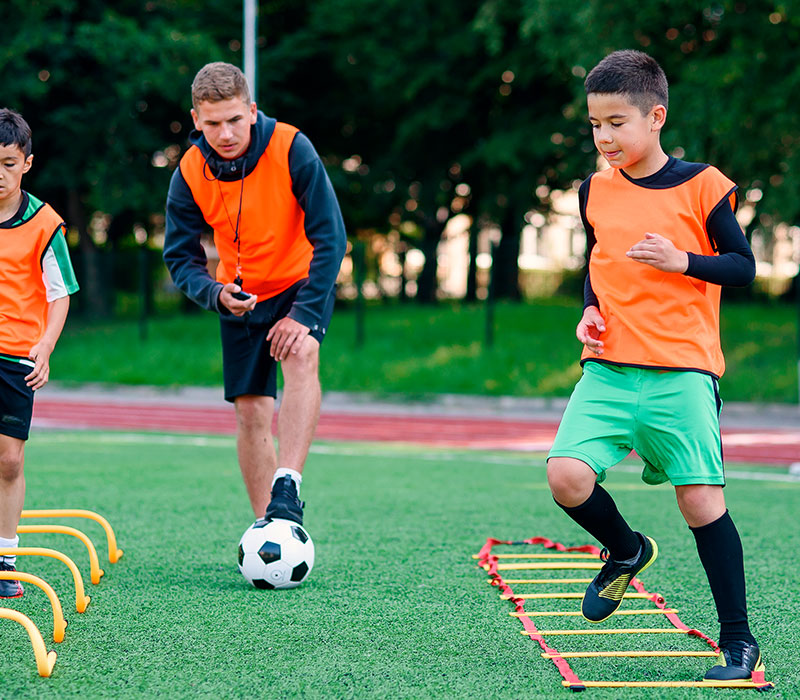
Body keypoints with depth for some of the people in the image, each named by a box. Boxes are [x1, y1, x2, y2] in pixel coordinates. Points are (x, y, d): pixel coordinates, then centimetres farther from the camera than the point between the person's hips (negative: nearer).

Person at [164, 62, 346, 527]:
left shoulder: (292, 149, -23)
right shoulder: (190, 174, -15)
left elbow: (330, 237, -21)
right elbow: (180, 256, -6)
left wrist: (305, 314, -26)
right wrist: (216, 293, -27)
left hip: (302, 284, -3)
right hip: (240, 298, 3)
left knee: (301, 357, -32)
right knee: (251, 413, 1)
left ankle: (288, 488, -37)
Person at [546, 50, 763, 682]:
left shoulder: (701, 186, -3)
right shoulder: (595, 191, 11)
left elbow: (743, 266, -1)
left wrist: (681, 260, -16)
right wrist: (590, 312, 6)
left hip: (682, 370, -4)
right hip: (609, 369, 4)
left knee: (700, 499, -5)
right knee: (567, 476, -15)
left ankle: (738, 638, 7)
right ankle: (627, 552, 17)